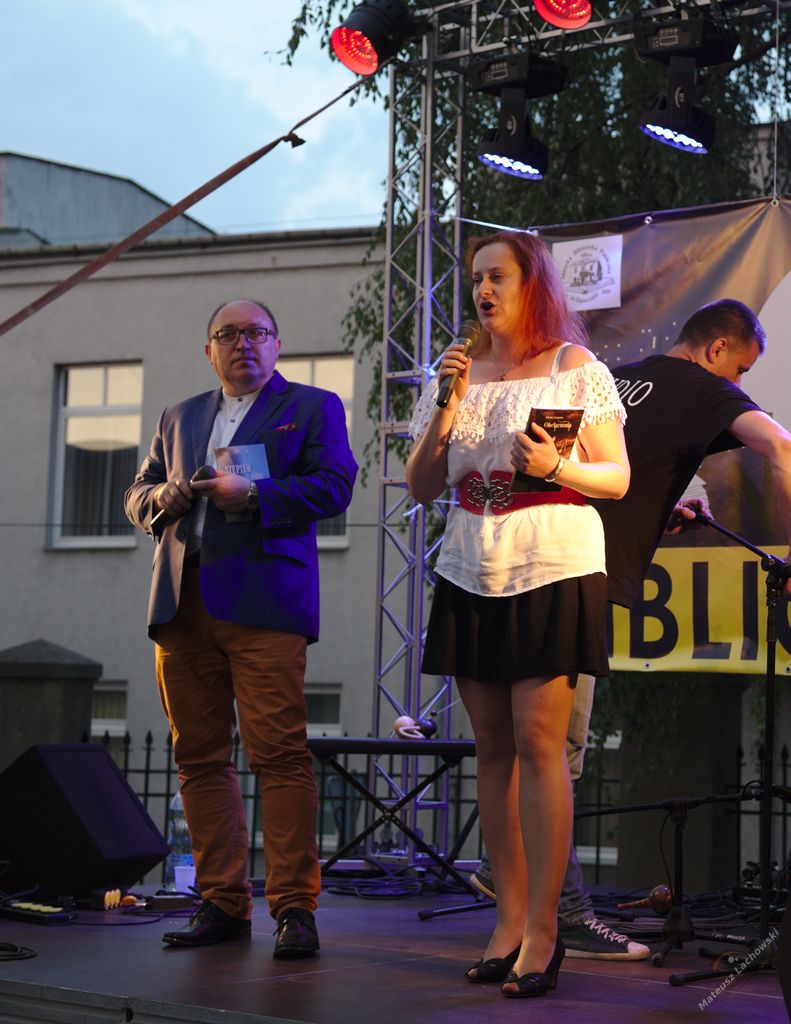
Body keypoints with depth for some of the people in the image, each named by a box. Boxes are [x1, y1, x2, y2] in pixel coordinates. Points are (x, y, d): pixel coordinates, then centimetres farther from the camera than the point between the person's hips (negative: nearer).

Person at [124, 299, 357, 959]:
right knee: (200, 756, 3)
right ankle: (223, 904, 9)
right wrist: (164, 497, 2)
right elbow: (139, 494, 25)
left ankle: (294, 905, -8)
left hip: (263, 605, -5)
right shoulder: (180, 417, 26)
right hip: (184, 606, 5)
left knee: (279, 754, -12)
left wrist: (250, 494, -12)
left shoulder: (313, 407, 12)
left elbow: (334, 486, -2)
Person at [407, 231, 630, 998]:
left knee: (538, 739, -11)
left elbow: (617, 478, 1)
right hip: (472, 575, 5)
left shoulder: (576, 370, 2)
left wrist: (559, 467, -18)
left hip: (553, 570, -4)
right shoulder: (457, 374, 13)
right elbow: (420, 488, 10)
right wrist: (446, 408, -4)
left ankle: (542, 929, -7)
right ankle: (509, 919, 10)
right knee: (492, 746, 4)